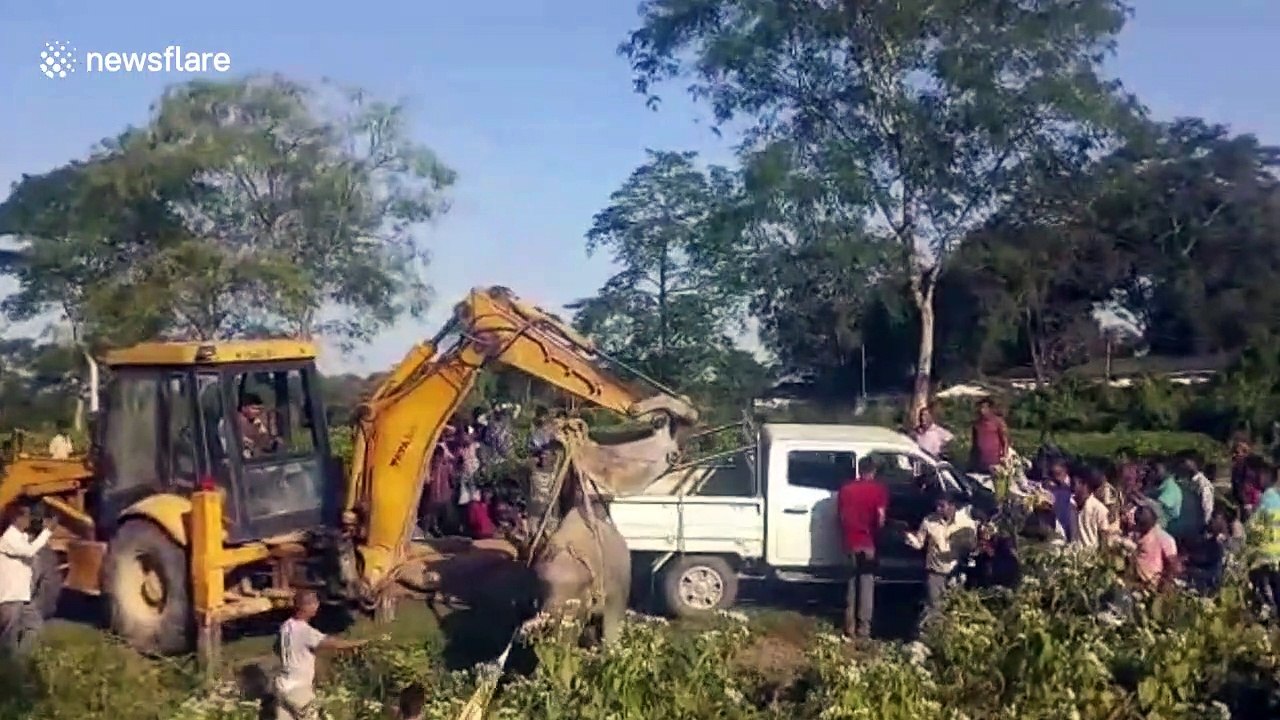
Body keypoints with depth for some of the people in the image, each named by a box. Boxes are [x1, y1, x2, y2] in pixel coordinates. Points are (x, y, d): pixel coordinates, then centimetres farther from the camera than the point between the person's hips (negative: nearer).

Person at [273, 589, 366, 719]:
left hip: (283, 685, 7)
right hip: (299, 688, -7)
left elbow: (277, 649, 18)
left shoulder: (286, 626, 2)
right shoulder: (305, 631, -24)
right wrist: (359, 643, -18)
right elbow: (333, 644, -30)